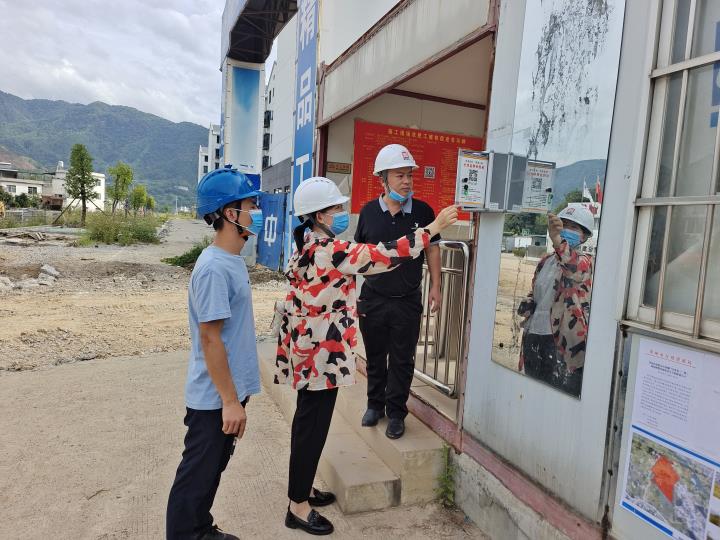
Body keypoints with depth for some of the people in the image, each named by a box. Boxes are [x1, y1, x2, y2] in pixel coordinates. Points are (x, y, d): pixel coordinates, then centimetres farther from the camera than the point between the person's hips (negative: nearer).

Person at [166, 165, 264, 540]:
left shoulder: (232, 260, 6)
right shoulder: (214, 268, -23)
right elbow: (210, 339, -23)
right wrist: (230, 400, -19)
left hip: (229, 390, 9)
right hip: (215, 398, -9)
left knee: (212, 470, 23)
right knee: (197, 476, 10)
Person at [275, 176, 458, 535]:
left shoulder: (305, 248, 8)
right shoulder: (329, 252, -23)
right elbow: (385, 256, -24)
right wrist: (434, 227, -17)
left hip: (307, 349, 10)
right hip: (322, 353, -10)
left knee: (307, 421, 20)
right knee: (312, 426, 3)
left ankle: (300, 488, 37)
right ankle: (298, 507, 18)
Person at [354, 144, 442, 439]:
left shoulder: (422, 211, -5)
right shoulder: (369, 212, -2)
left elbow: (432, 249, 5)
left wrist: (435, 287, 2)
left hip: (408, 301, -1)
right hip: (373, 298, 1)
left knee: (402, 359, 8)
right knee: (375, 356, 15)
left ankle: (396, 412, 24)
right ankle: (375, 404, 34)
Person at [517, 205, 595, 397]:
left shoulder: (585, 261, -4)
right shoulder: (545, 261, 14)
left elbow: (574, 267, -30)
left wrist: (557, 240, -50)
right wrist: (527, 304, 3)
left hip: (563, 342, -6)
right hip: (533, 338, 6)